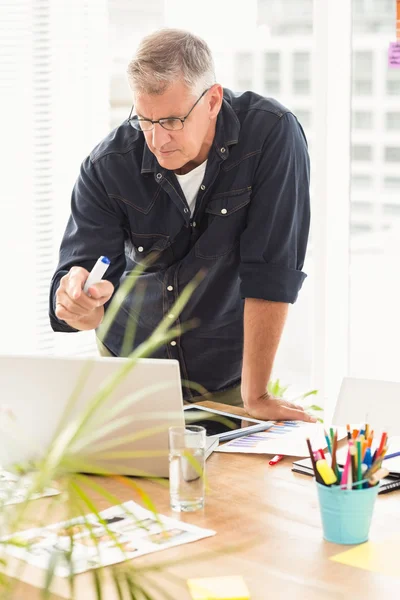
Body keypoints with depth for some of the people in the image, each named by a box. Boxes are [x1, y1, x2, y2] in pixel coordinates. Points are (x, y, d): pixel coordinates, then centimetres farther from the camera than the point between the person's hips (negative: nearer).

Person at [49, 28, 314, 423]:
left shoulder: (272, 135, -18)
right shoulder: (107, 166, -13)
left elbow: (271, 270, -20)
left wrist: (256, 396, -21)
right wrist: (78, 304, -39)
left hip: (226, 379, -1)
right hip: (129, 367, 2)